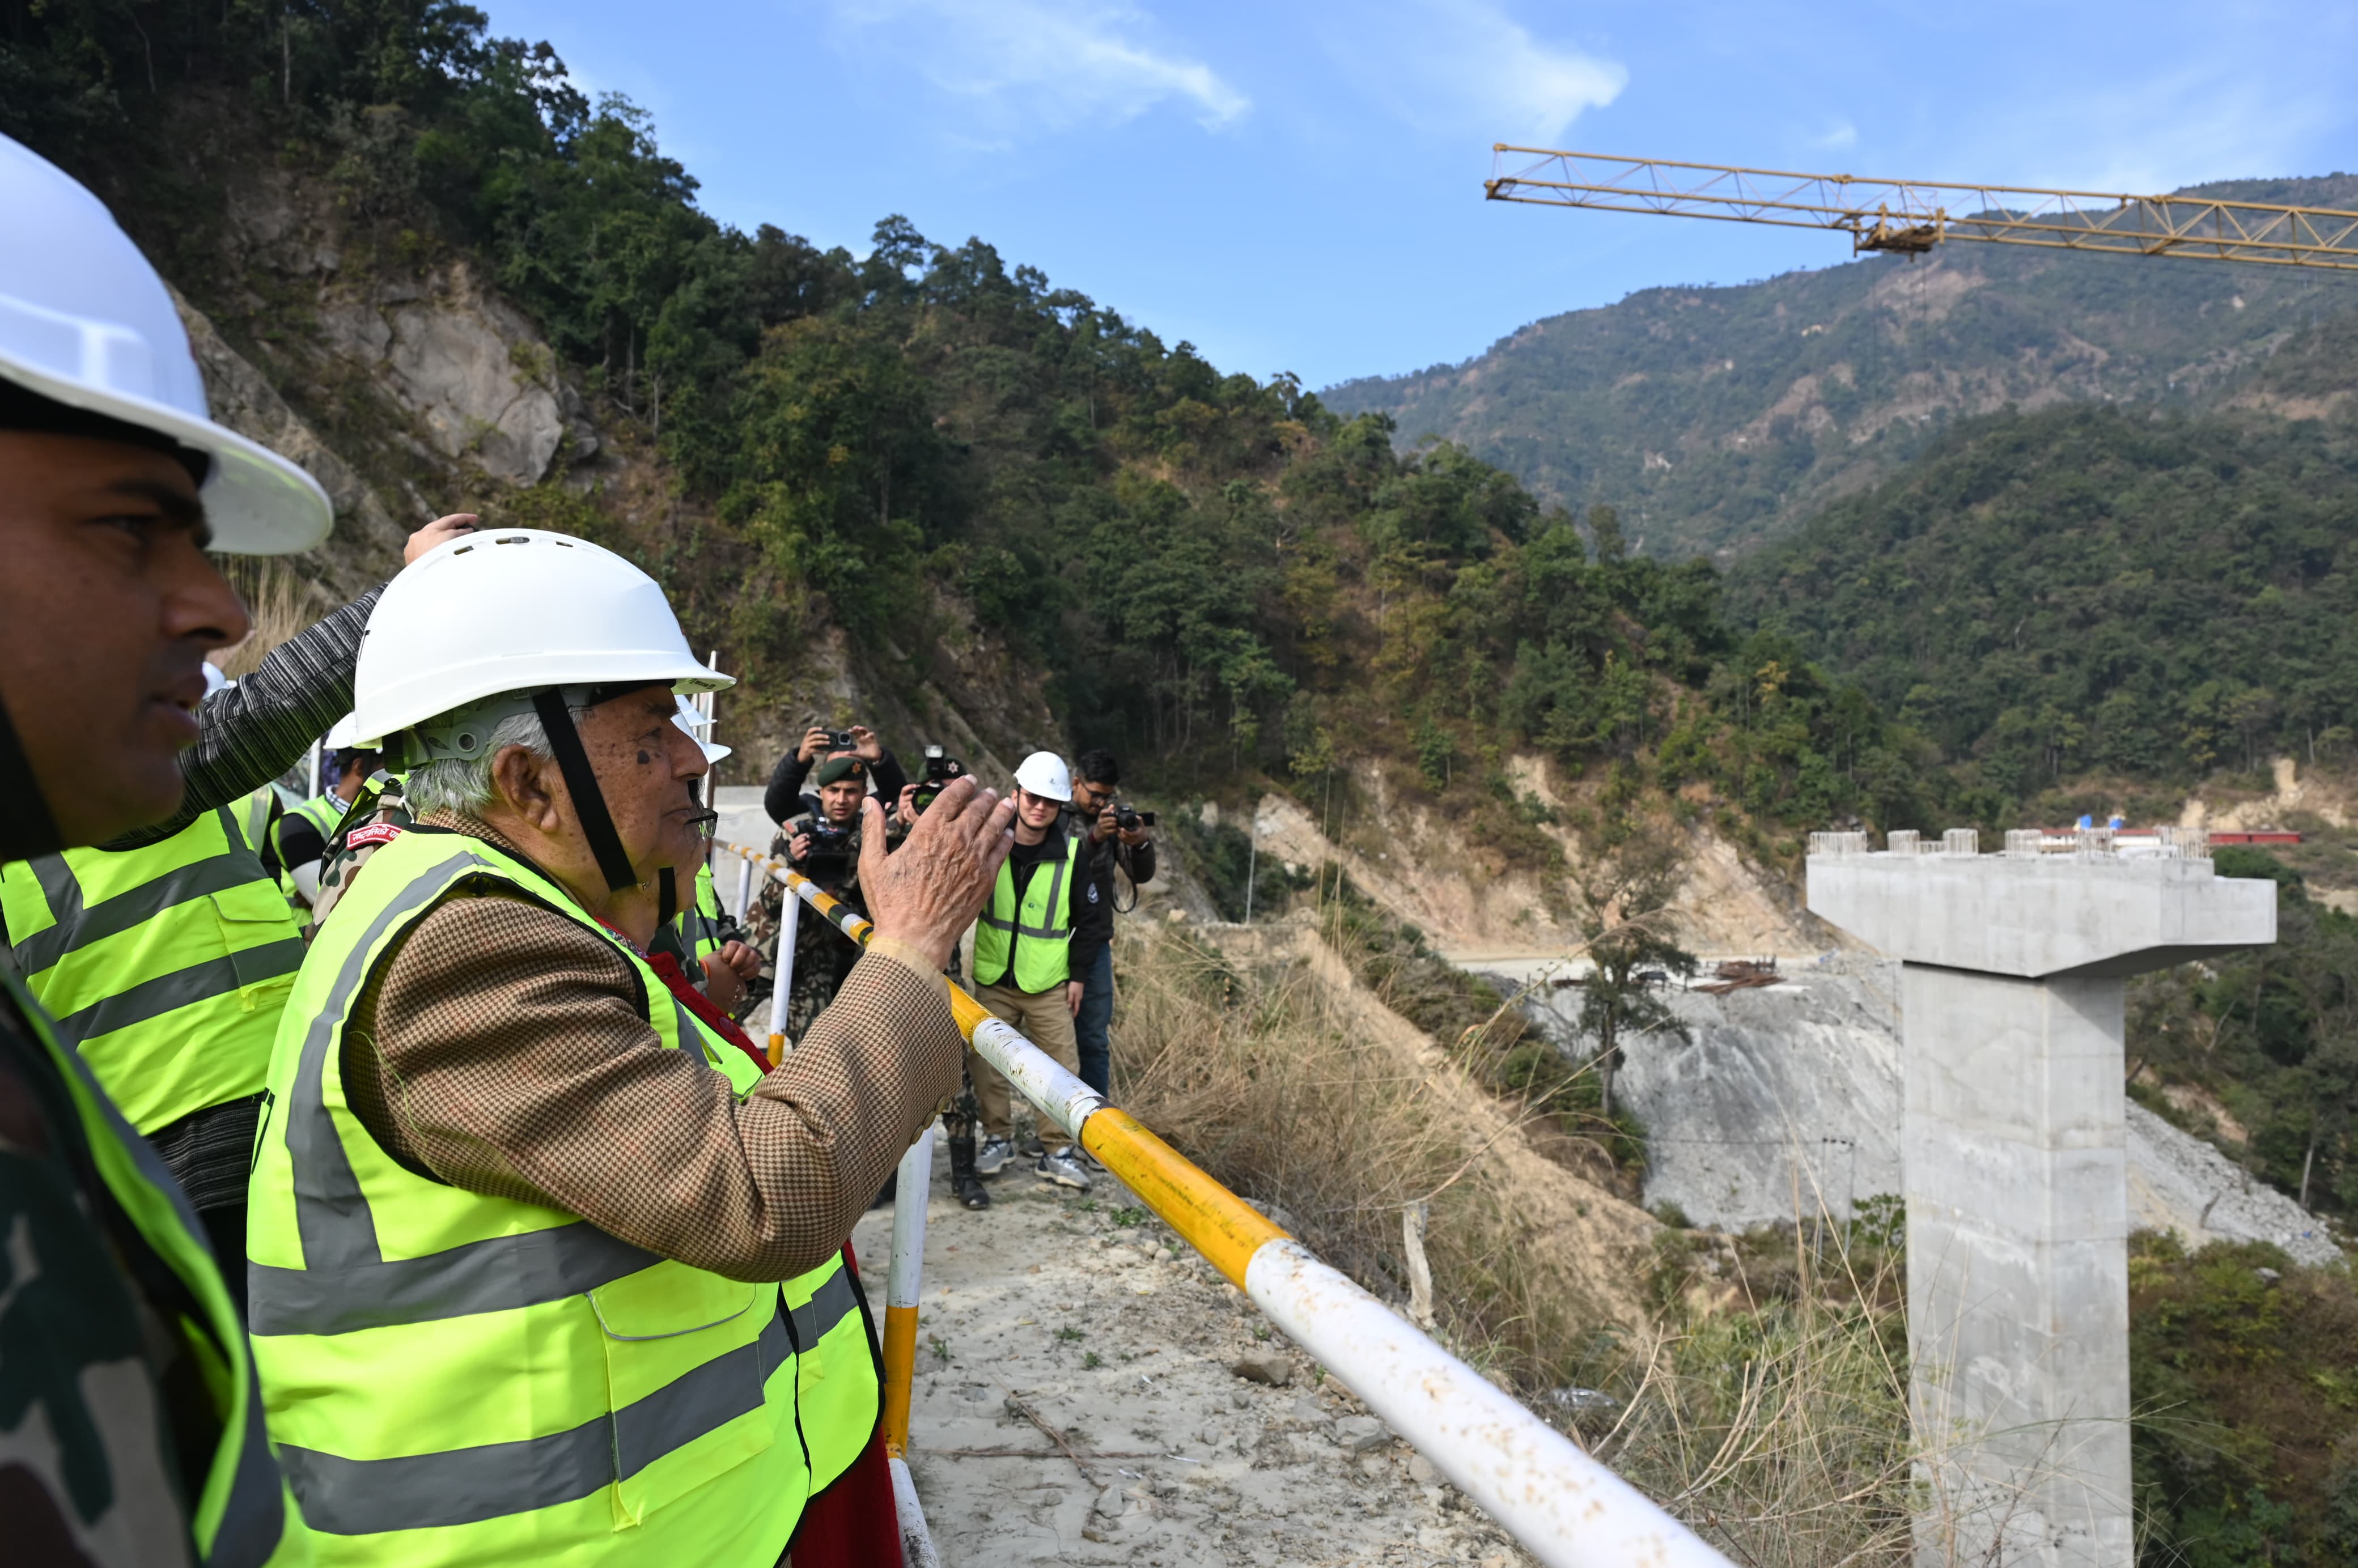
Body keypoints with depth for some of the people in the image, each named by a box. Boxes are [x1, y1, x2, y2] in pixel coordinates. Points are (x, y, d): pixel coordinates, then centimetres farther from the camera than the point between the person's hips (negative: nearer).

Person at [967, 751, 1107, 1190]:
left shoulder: (1074, 850, -7)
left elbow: (1094, 918, 1)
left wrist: (1077, 973, 0)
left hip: (1048, 982, -1)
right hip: (992, 978, 1)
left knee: (1062, 1067, 0)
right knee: (986, 1062, 6)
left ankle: (1056, 1151, 13)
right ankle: (998, 1138, 25)